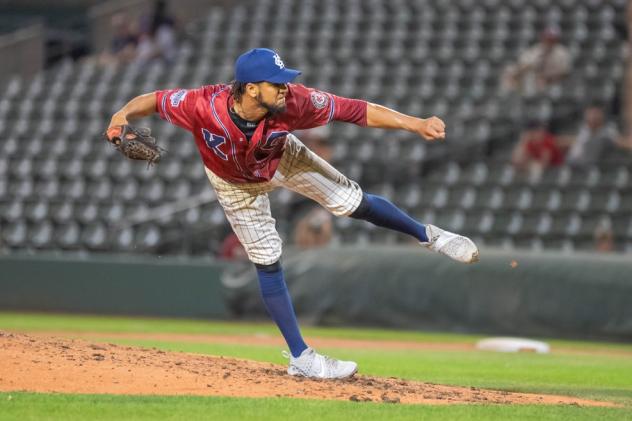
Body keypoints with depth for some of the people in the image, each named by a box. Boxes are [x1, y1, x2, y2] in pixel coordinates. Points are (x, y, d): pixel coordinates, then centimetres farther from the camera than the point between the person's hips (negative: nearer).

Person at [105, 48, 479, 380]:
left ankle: (427, 235, 34)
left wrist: (417, 125, -43)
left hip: (282, 160, 1)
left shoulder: (293, 103, -39)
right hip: (237, 184, -1)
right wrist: (123, 116, -50)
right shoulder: (204, 106, -43)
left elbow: (357, 110, -37)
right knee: (267, 262, 1)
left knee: (353, 202, 5)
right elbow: (153, 101, -28)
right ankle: (301, 358, 11)